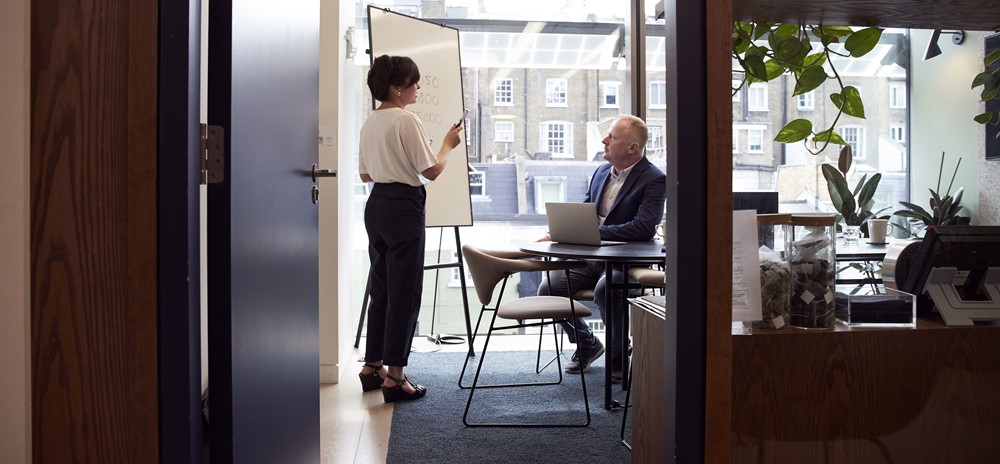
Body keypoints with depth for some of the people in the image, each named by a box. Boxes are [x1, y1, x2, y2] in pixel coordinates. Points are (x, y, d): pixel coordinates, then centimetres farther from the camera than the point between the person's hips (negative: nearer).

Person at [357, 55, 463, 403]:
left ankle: (372, 367, 24)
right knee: (405, 293, -3)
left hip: (376, 205, 9)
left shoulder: (370, 122, 12)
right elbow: (431, 171, -14)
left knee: (381, 289, 16)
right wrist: (448, 144, 2)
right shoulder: (407, 120, -14)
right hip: (404, 207, -9)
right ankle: (394, 377, 0)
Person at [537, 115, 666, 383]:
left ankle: (618, 356, -8)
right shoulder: (601, 172, 13)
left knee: (605, 289, -37)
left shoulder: (654, 179, -11)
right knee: (548, 288, -12)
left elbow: (644, 228, -25)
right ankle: (586, 344, 15)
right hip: (591, 258, 7)